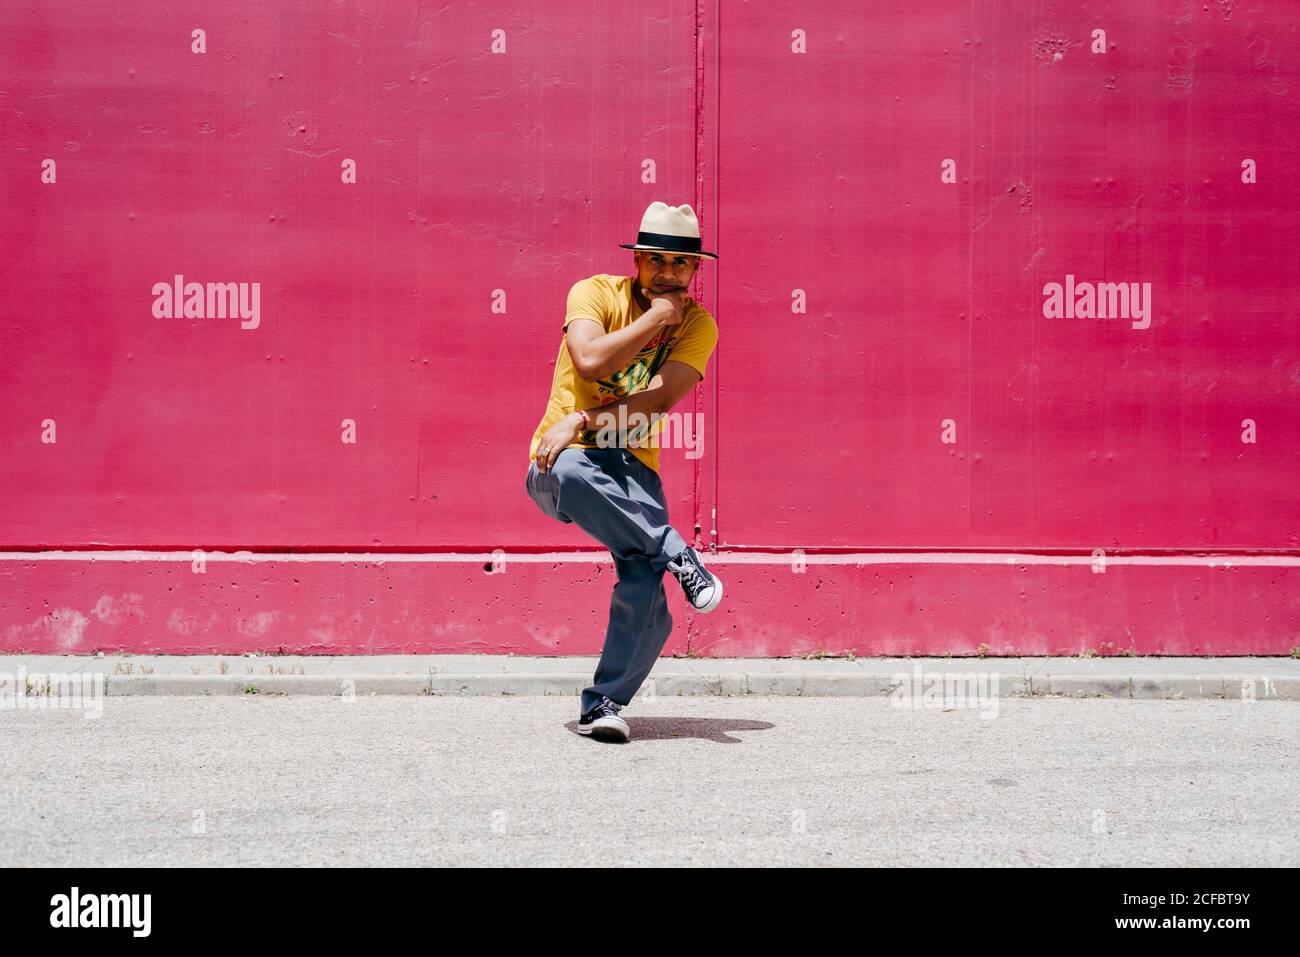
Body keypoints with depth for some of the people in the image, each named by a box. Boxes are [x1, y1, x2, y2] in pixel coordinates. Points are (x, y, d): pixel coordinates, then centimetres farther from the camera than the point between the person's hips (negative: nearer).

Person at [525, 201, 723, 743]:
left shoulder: (697, 325, 4)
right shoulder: (595, 292, -1)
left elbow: (659, 398, -12)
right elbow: (590, 361, -21)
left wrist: (584, 421, -25)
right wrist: (657, 316, -13)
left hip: (634, 469, 2)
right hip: (563, 459, -2)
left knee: (645, 588, -21)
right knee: (573, 474, -41)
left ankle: (604, 703, -3)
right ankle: (678, 556, -28)